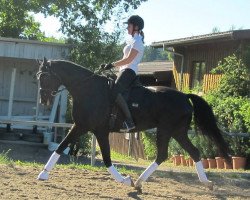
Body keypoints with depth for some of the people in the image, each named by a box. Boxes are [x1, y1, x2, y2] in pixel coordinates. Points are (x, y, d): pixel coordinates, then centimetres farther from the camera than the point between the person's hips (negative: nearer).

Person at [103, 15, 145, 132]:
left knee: (115, 92, -30)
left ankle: (129, 121, -35)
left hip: (129, 72, -11)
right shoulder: (133, 40, 24)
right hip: (125, 71, 11)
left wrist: (113, 65, -11)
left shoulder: (137, 41, -8)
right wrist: (112, 66, 19)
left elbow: (128, 59, -16)